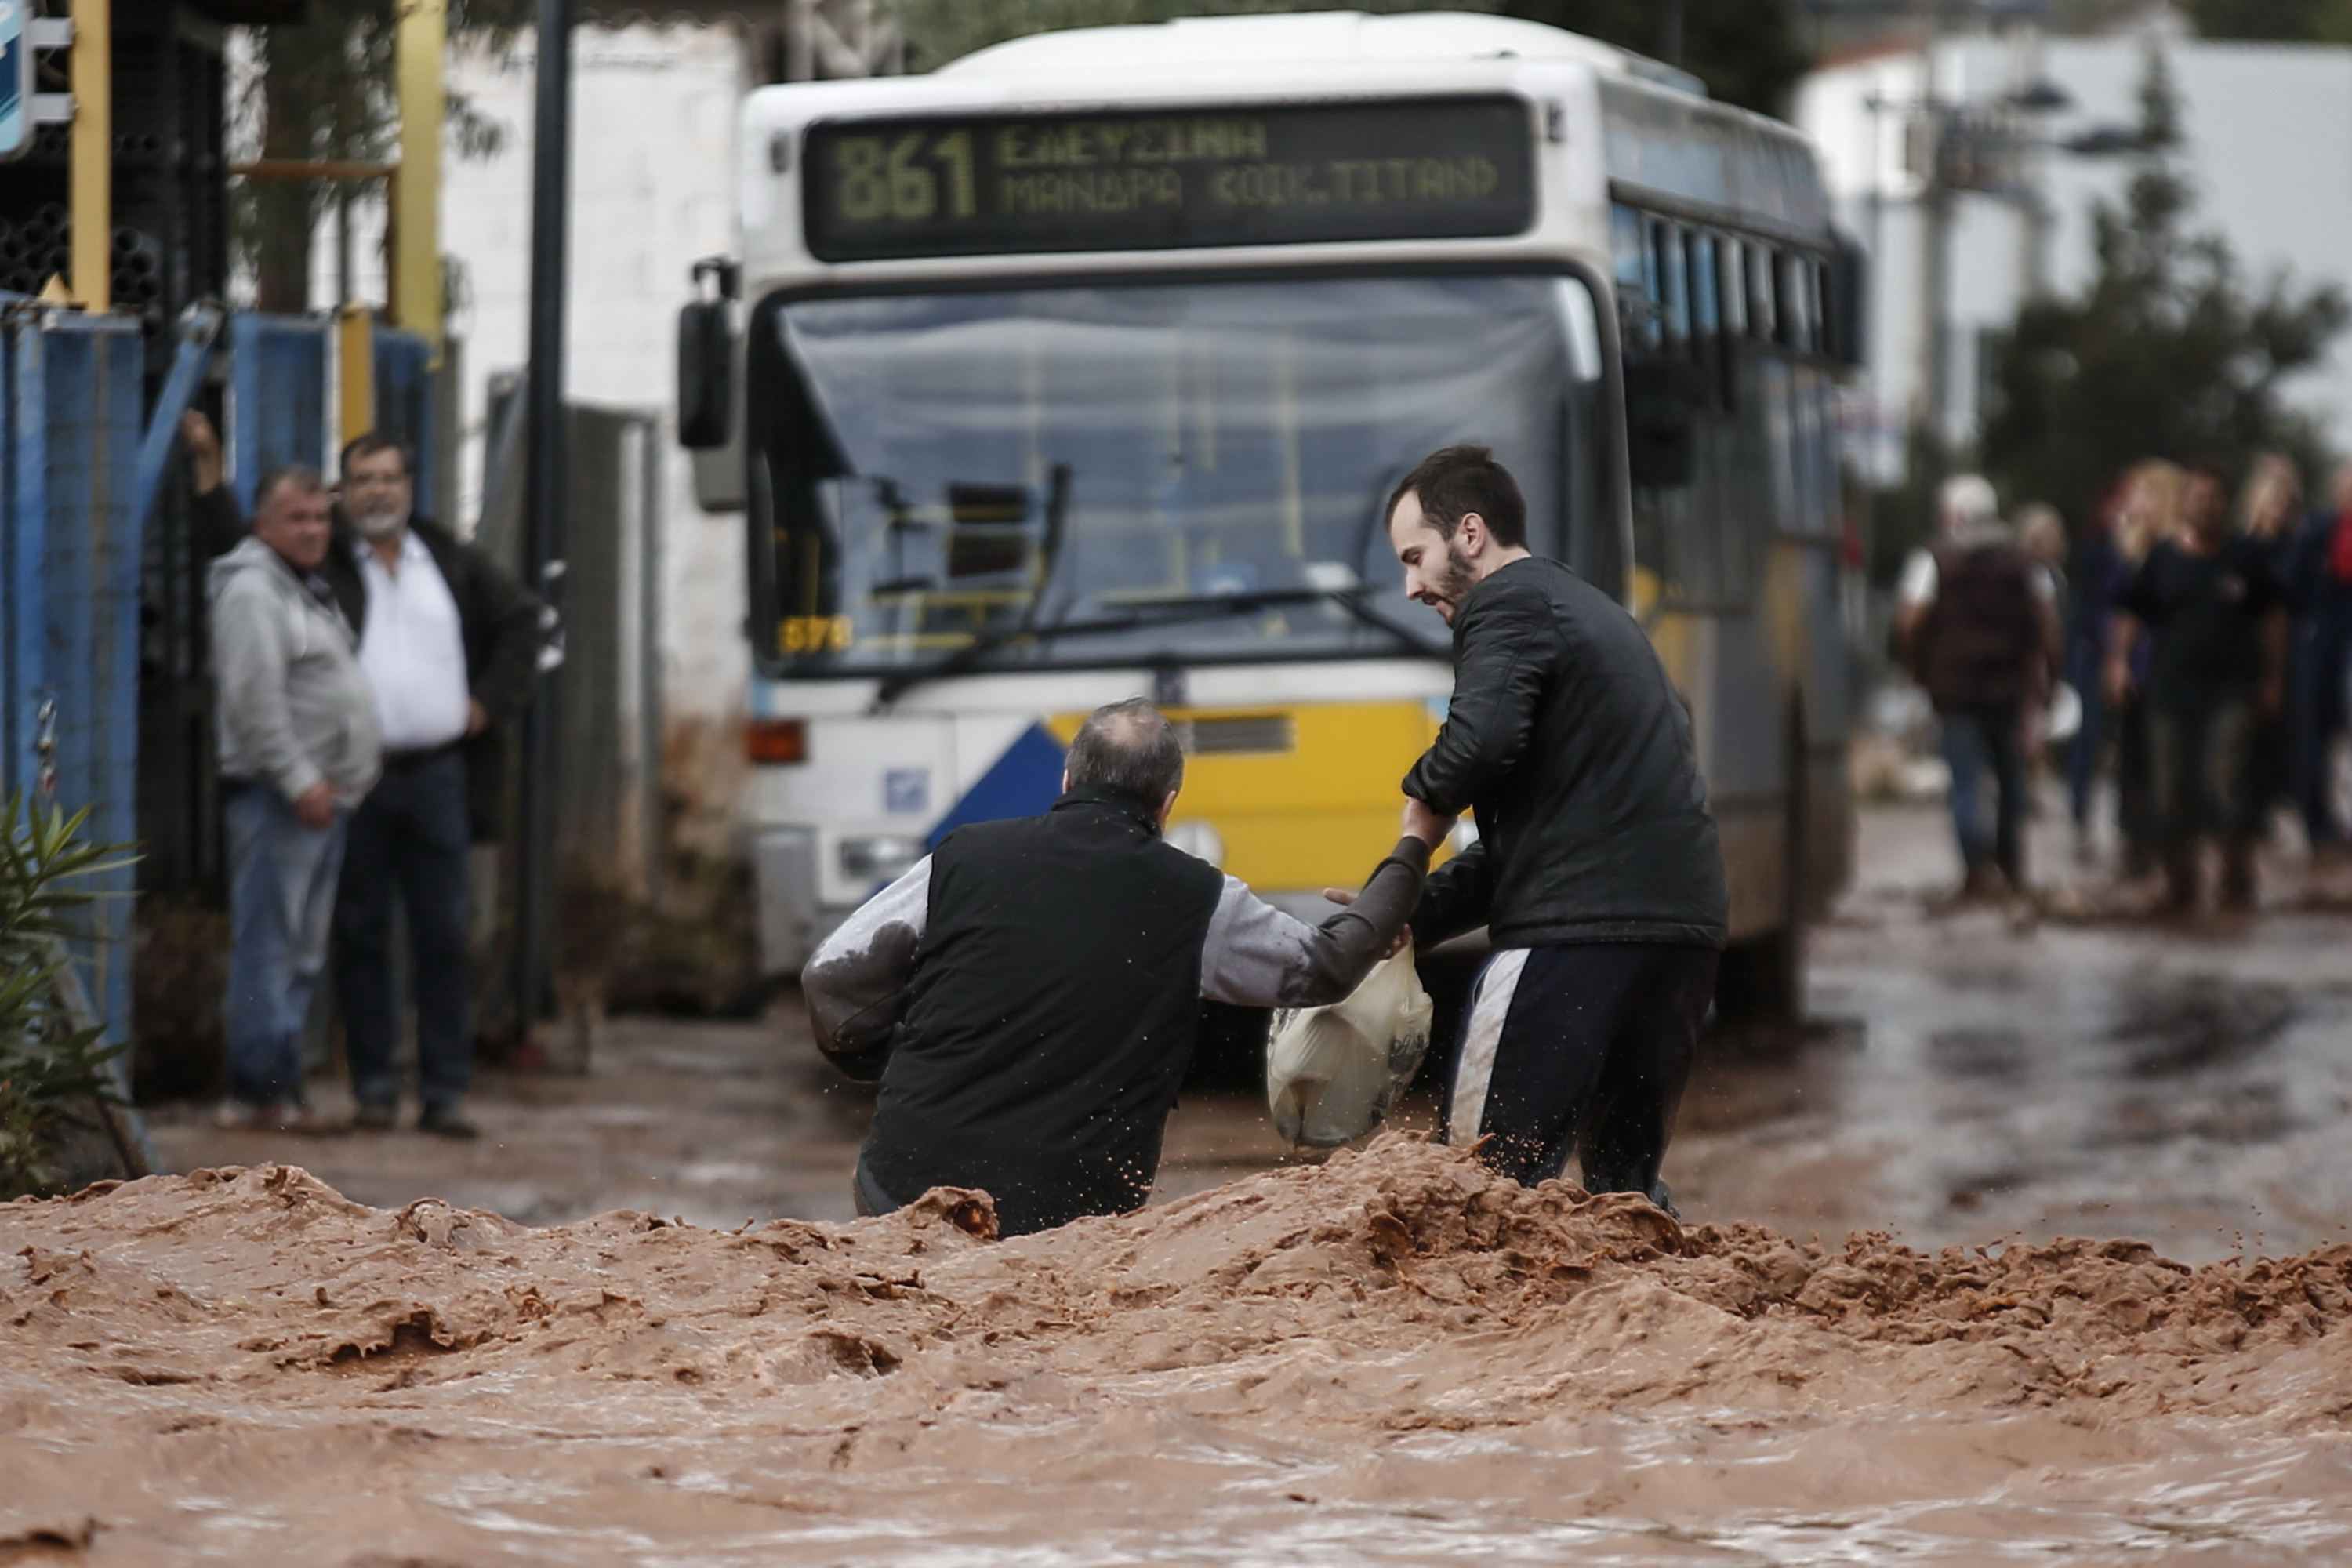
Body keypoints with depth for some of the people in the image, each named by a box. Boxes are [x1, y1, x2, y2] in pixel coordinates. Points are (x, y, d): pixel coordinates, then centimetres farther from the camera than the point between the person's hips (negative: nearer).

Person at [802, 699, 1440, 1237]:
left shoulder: (964, 858, 5)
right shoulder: (1197, 904, 4)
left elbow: (832, 977, 7)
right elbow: (1328, 964, 21)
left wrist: (868, 1054, 29)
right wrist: (1411, 853, 36)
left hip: (905, 1184, 2)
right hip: (1065, 1217, -2)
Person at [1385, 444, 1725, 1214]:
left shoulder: (1510, 606, -3)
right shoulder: (1595, 612, 28)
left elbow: (1480, 740, -24)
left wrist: (1426, 799, -2)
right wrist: (1413, 917, 20)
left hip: (1579, 930, -10)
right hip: (1687, 925, 10)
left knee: (1490, 1175, -8)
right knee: (1625, 1184, 19)